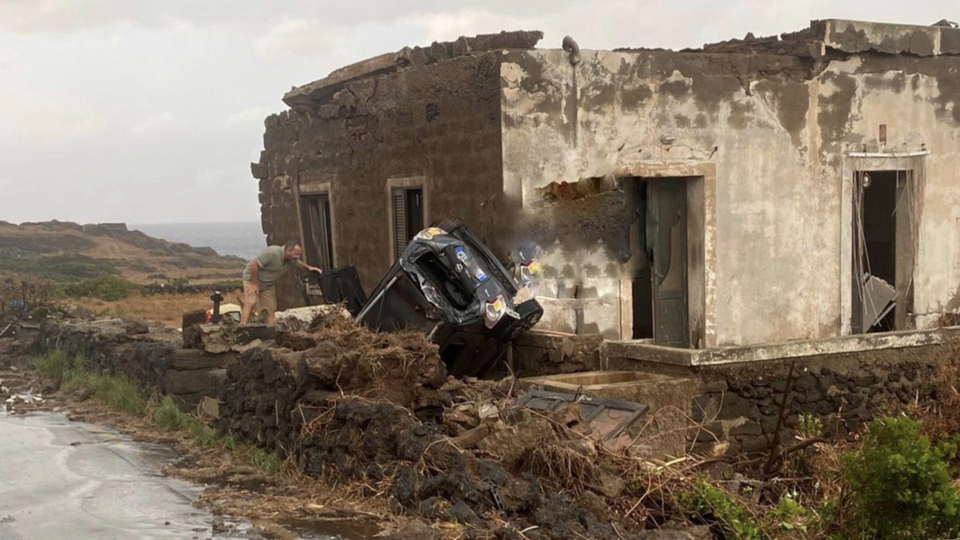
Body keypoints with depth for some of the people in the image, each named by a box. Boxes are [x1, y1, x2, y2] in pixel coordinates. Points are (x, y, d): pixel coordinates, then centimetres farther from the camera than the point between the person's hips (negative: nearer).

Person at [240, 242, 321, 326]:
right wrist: (253, 284, -26)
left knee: (271, 309, 0)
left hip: (268, 284, 7)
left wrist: (309, 267, -8)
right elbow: (254, 264, -29)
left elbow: (299, 263, 15)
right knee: (250, 303, -24)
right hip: (252, 278, -7)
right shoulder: (272, 252, -32)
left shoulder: (292, 260, -8)